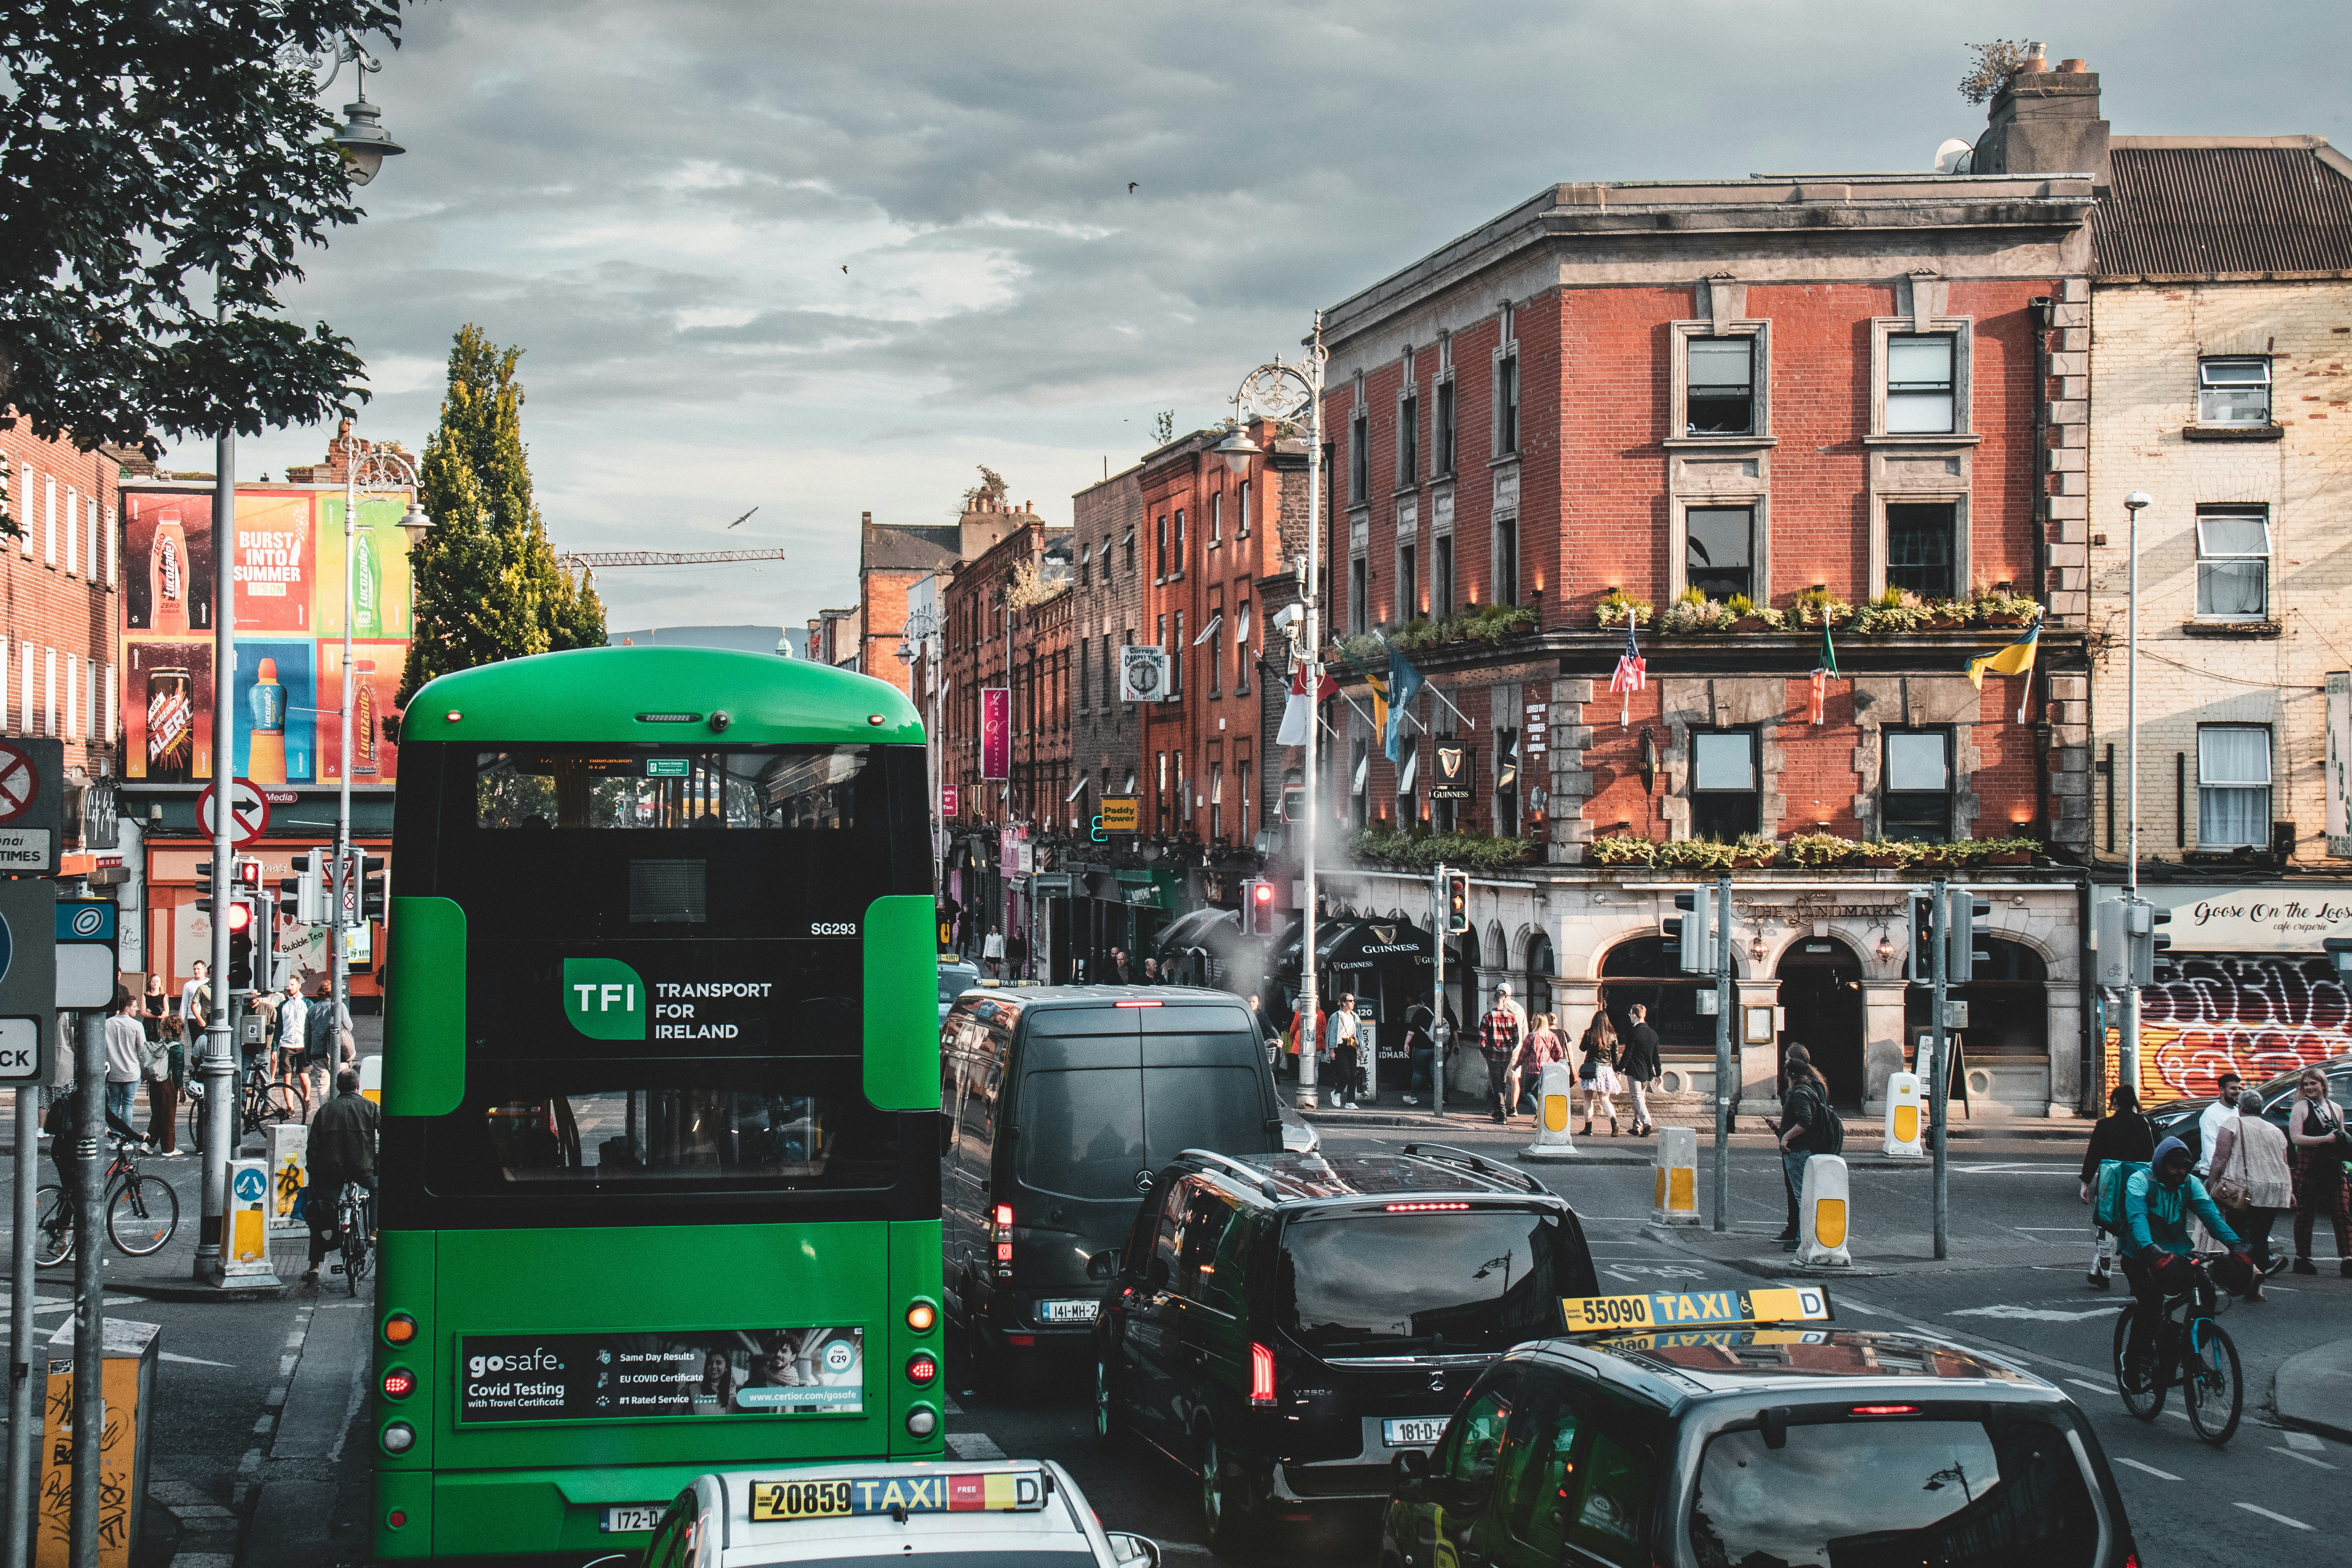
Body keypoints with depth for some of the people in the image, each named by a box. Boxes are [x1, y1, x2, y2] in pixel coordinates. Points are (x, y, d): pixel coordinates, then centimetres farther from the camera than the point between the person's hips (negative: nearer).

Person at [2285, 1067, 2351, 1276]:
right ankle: (2302, 1259, 10)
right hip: (2309, 1169, -4)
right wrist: (2325, 1139, -16)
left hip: (2334, 1170, 4)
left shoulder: (2335, 1109, 14)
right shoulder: (2301, 1108, -1)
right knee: (2305, 1215, 2)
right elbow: (2296, 1138, -13)